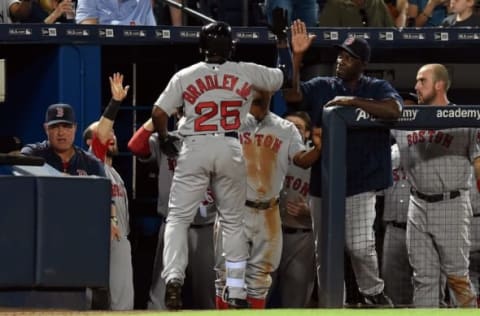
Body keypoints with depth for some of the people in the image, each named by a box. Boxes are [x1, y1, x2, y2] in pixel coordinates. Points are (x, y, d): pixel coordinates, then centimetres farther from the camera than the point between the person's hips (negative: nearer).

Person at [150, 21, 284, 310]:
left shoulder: (185, 76, 4)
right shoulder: (246, 72, 5)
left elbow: (159, 113, -1)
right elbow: (282, 79, 19)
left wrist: (165, 140, 18)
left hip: (195, 148, -1)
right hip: (231, 149, 1)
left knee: (178, 217, 3)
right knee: (234, 221, 12)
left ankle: (173, 278, -19)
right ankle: (236, 293, 11)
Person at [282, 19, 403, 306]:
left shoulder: (377, 88, 1)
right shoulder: (322, 87, 8)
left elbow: (395, 109, -19)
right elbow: (292, 94, -7)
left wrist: (353, 101, -22)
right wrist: (297, 56, -15)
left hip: (360, 182, -3)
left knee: (359, 246, -10)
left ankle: (372, 290, 14)